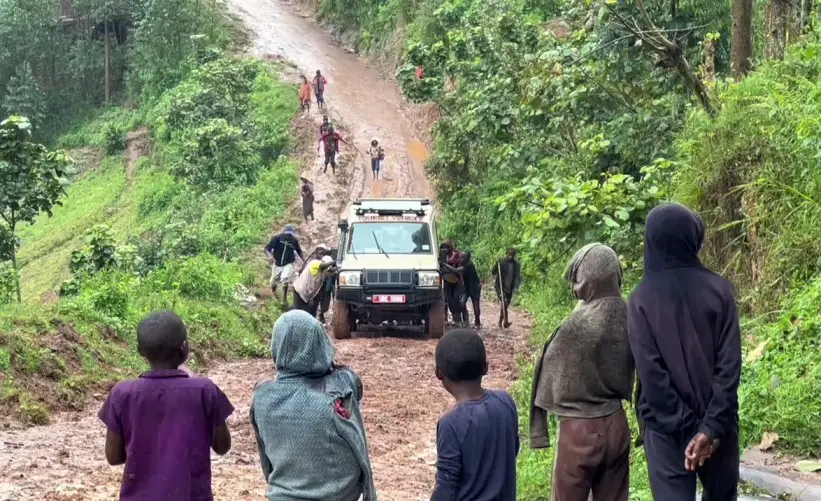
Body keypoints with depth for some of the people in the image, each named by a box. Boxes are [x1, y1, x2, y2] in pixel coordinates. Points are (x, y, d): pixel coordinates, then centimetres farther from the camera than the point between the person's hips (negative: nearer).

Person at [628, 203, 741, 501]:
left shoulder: (641, 300, -7)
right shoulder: (718, 289, -5)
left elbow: (650, 372, -13)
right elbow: (730, 364, -11)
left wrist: (684, 426, -10)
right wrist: (712, 426, -13)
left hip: (666, 428, -1)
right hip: (716, 422, 2)